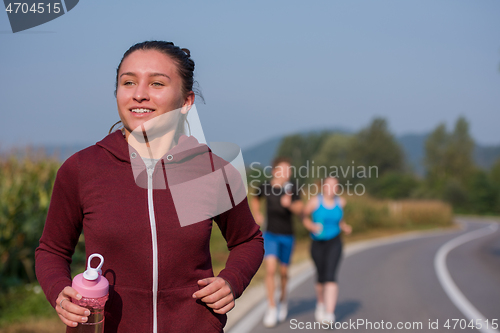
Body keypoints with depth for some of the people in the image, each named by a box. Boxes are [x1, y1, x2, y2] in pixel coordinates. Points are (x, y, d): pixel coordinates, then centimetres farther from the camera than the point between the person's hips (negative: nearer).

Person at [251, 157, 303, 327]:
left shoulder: (291, 188, -7)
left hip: (287, 236, 1)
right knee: (270, 269, -15)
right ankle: (271, 308, -8)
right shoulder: (265, 186, -4)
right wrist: (257, 214, 0)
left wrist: (289, 204, -28)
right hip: (270, 235, -1)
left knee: (283, 271, 12)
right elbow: (255, 199, 16)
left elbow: (299, 209, -8)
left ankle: (283, 298, 41)